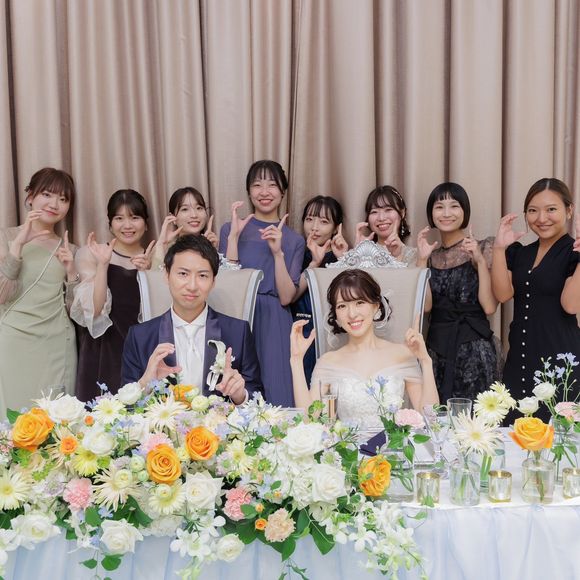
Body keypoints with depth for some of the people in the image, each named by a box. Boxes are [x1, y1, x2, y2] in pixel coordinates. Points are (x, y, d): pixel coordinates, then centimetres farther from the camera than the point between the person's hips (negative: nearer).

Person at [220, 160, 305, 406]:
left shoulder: (293, 240, 9)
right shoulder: (230, 229, 6)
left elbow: (286, 297, -3)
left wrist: (278, 252, -13)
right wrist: (234, 235, -10)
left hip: (273, 324, 1)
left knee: (275, 399, -2)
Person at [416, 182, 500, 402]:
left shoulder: (483, 248, -1)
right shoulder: (430, 255, 9)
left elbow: (489, 307, -10)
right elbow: (425, 306, -5)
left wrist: (480, 260, -16)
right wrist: (422, 260, -8)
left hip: (474, 350, -3)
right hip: (436, 349, 3)